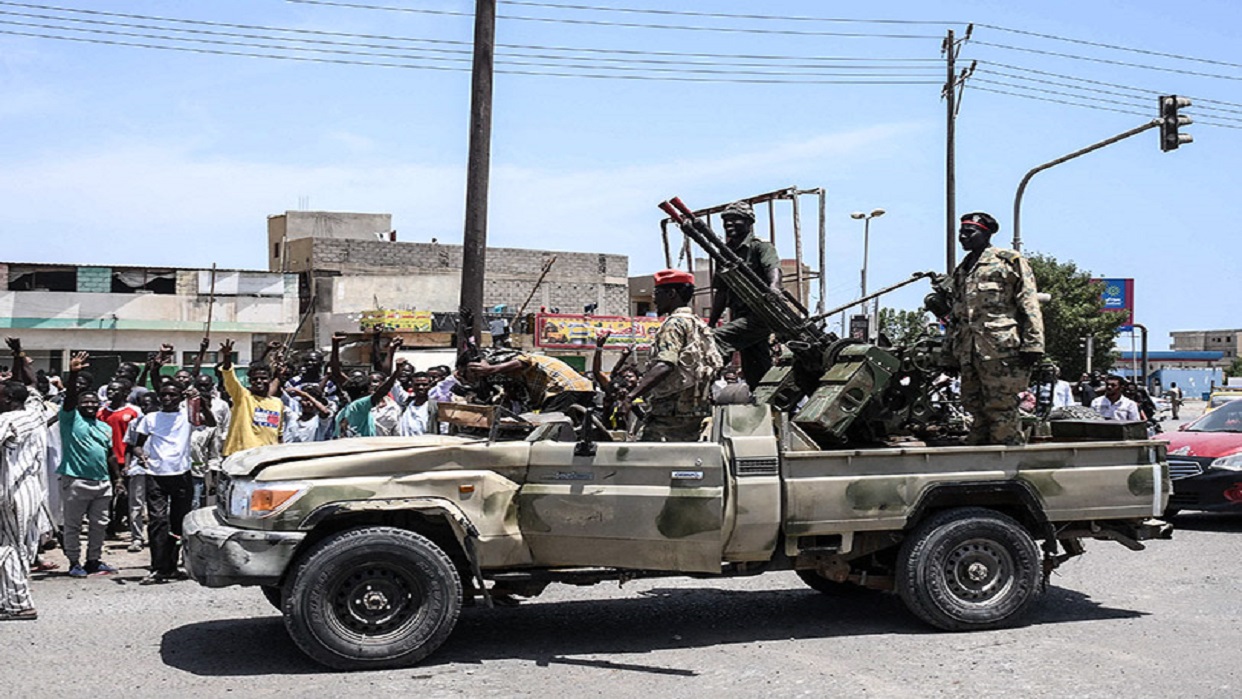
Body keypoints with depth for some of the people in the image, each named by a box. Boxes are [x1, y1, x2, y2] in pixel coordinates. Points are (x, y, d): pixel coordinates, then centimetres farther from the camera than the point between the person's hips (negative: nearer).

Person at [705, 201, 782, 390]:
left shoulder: (761, 247, -1)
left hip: (760, 316, -8)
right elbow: (720, 292, 23)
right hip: (740, 317, 8)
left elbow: (773, 268, -22)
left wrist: (774, 287, -44)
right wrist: (710, 324, 20)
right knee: (755, 377, 8)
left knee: (718, 339, -27)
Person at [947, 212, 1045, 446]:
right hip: (970, 354, 7)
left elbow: (1029, 305, -4)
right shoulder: (960, 272, 24)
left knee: (1001, 411, -9)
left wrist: (1032, 345, -12)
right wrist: (954, 351, 22)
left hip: (1001, 350, -7)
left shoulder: (1009, 261, 3)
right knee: (977, 411, 8)